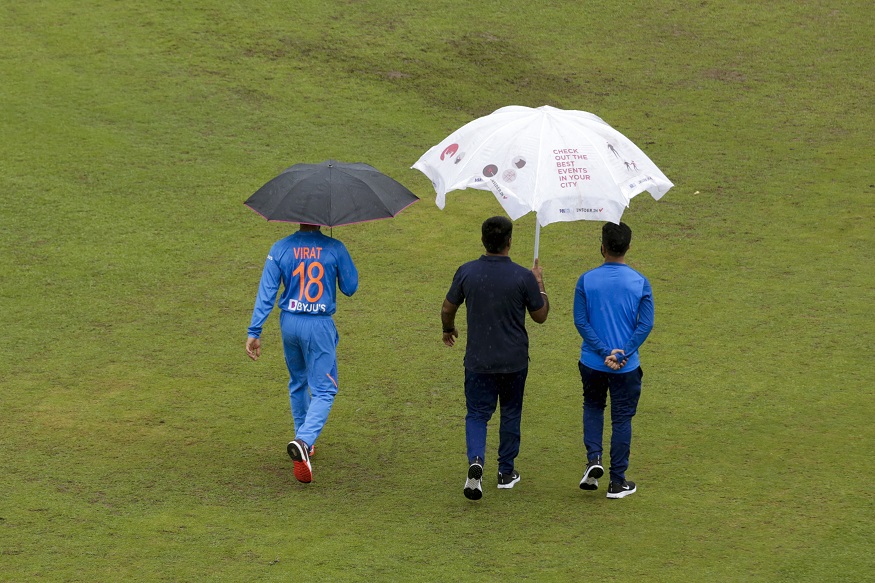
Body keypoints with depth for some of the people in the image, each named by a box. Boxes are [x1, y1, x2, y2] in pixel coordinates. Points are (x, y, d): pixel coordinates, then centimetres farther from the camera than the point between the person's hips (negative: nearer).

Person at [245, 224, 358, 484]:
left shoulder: (280, 248, -4)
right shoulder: (334, 249, -9)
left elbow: (266, 292, -5)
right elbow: (350, 287, 1)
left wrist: (254, 332, -2)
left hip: (289, 324, 4)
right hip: (320, 326, -3)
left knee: (298, 382, 24)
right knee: (323, 390, 0)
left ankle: (303, 440, 35)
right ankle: (305, 440, -23)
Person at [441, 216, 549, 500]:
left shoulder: (466, 272, -9)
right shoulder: (523, 277, -14)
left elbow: (447, 310, 3)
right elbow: (540, 315, -2)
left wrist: (448, 329, 24)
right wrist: (540, 284, 13)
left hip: (478, 360, 0)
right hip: (514, 360, 0)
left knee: (477, 414, 7)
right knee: (510, 413, 18)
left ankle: (475, 460, -19)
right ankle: (506, 472, 26)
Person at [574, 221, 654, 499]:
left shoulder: (586, 280, -6)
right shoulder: (640, 283, -6)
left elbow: (581, 321, -10)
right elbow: (646, 323, -11)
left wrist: (603, 352, -12)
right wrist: (622, 354, -13)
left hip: (592, 362, 1)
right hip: (627, 367, -1)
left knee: (593, 407, 24)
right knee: (622, 419, 9)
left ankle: (594, 459, 3)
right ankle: (617, 482, 13)